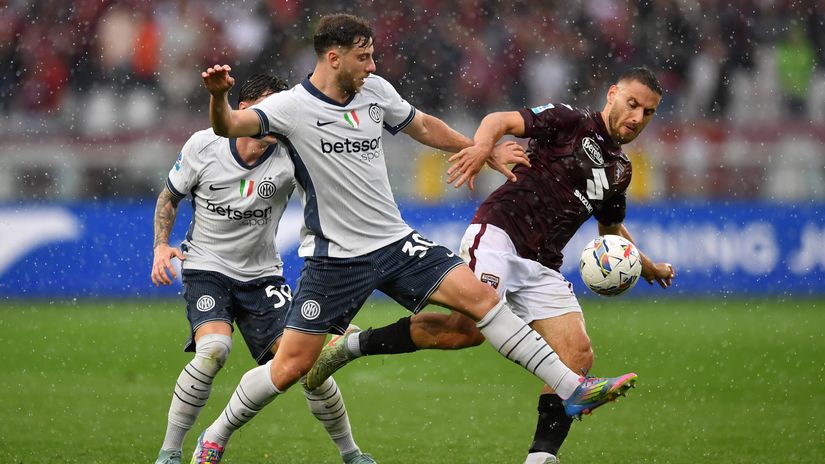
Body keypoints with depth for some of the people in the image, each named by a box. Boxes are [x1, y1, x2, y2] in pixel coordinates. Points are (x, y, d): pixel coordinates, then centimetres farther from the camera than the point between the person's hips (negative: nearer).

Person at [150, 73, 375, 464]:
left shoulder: (288, 159, -13)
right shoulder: (203, 146, -10)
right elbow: (170, 195, 6)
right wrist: (161, 245, -4)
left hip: (262, 274, 2)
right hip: (206, 267, -2)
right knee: (213, 349, -29)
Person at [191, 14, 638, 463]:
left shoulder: (376, 90, 4)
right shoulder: (291, 107, -13)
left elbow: (423, 126, 22)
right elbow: (230, 126, -29)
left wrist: (486, 152, 27)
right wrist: (218, 97, -51)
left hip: (396, 242, 5)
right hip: (334, 256, -5)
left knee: (481, 296, -9)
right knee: (291, 366, -5)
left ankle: (572, 388, -6)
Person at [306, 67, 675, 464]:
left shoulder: (619, 169, 22)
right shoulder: (571, 121, 0)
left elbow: (612, 229, 39)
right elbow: (501, 120, -12)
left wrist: (650, 269, 34)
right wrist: (481, 148, -32)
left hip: (541, 267, 8)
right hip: (499, 232, -8)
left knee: (578, 354, -11)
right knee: (470, 327, -29)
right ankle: (353, 344, -14)